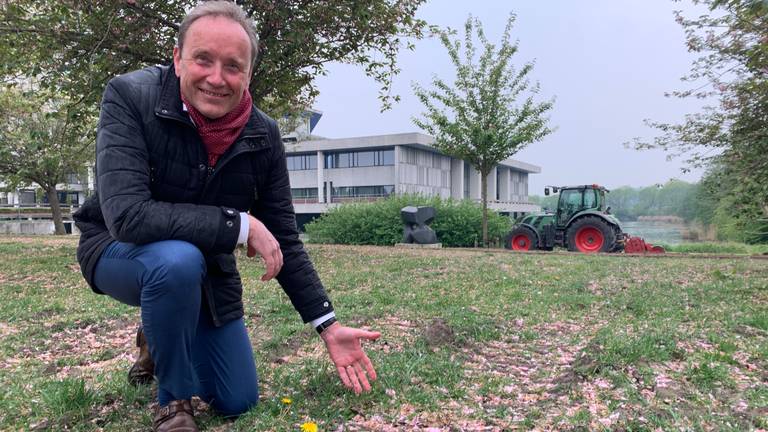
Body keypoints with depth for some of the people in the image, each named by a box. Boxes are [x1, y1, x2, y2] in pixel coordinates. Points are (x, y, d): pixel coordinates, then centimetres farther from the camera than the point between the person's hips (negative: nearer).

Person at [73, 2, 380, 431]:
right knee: (179, 259, -40)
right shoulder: (130, 97, -25)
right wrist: (239, 225, -34)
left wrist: (328, 324, -10)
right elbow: (127, 215, -37)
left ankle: (161, 339, 35)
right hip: (120, 251, -3)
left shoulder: (263, 135, -14)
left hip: (207, 267, 4)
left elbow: (284, 240, -7)